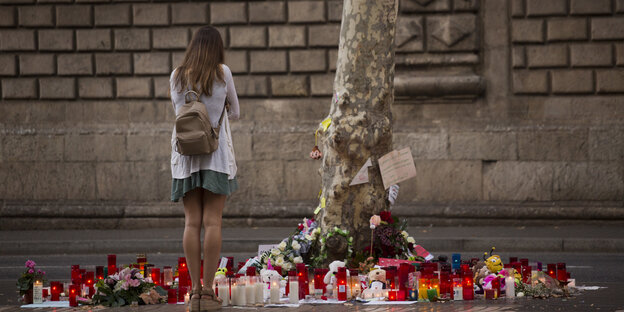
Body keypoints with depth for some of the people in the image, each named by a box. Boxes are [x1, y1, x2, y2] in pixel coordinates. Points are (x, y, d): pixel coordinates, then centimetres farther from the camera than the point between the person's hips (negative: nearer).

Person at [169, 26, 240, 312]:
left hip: (185, 157, 2)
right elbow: (234, 113, 8)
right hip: (217, 153, -2)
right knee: (212, 222, -4)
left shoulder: (176, 76, 5)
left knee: (192, 223, 2)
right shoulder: (222, 73, -2)